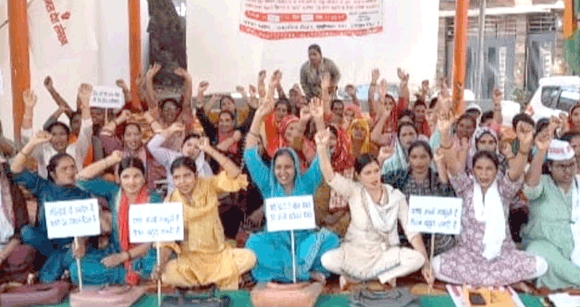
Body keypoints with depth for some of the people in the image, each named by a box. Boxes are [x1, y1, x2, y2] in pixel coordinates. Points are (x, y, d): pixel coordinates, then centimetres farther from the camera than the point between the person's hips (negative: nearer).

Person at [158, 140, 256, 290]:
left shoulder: (208, 186, -2)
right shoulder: (171, 201, -2)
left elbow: (234, 175, -18)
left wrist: (210, 150, -21)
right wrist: (161, 263, -20)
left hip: (219, 254, 0)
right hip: (189, 259, 1)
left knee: (249, 257, -27)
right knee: (167, 274, -29)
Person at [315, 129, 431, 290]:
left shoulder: (396, 196, -4)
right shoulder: (354, 191, -6)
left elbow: (412, 231, -7)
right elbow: (329, 176, -22)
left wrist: (426, 263, -14)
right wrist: (322, 147, -38)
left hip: (385, 252, 2)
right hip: (355, 251, -2)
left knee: (416, 258, -26)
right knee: (327, 260, -30)